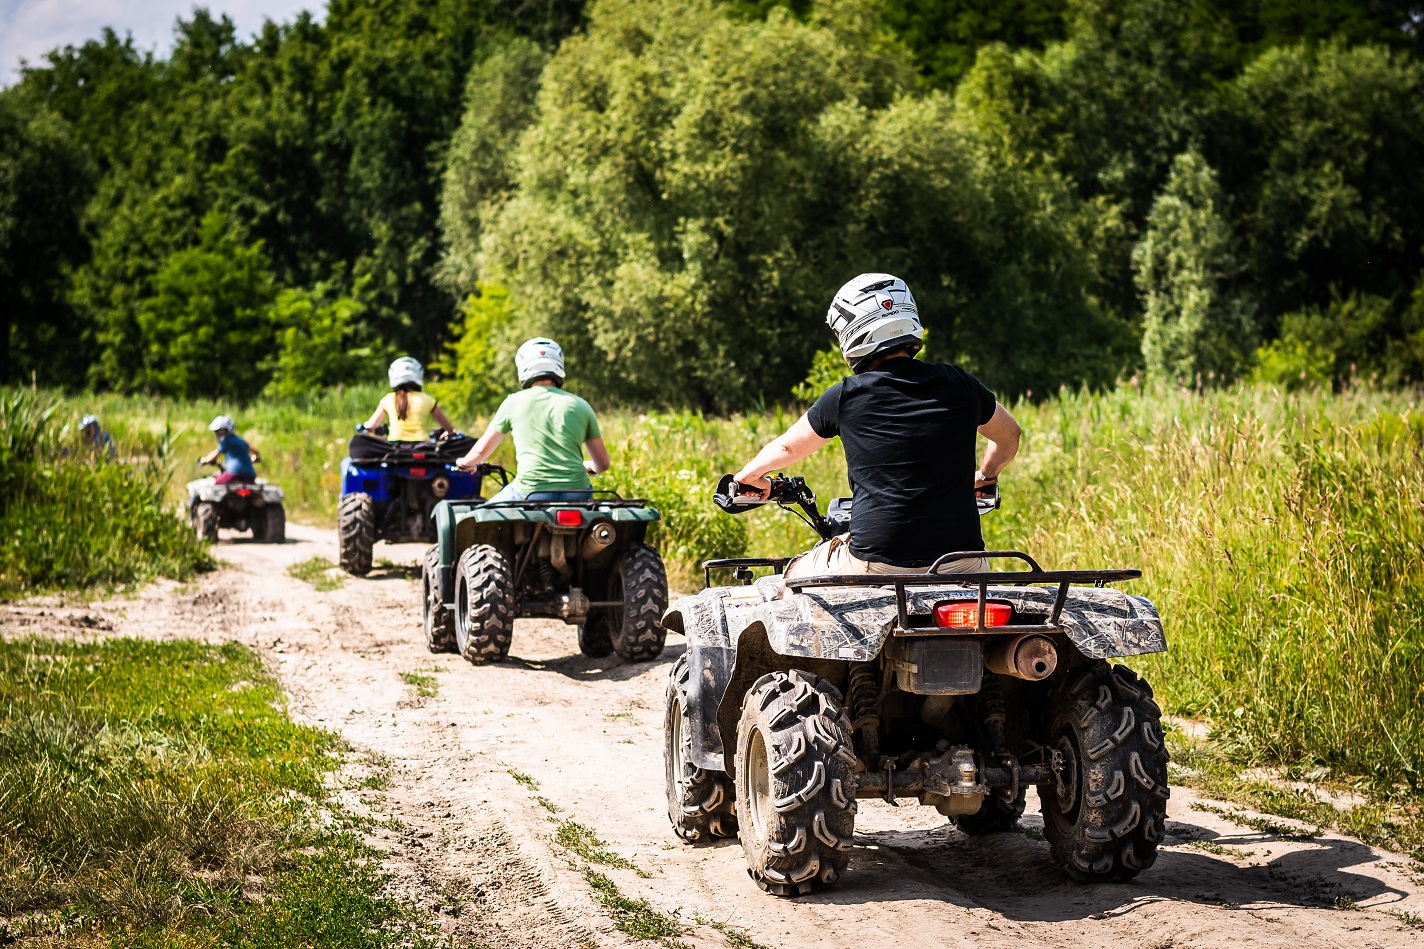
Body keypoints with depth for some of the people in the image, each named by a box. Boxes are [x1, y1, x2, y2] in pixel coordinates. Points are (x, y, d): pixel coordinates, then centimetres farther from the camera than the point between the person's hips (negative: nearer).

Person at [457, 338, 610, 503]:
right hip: (576, 493, 2)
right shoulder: (580, 405, 10)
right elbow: (602, 464, 15)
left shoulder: (514, 402, 7)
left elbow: (483, 449, 19)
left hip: (530, 491, -1)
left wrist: (465, 462, 42)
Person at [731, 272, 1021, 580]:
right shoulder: (958, 384, 4)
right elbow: (1008, 435, 25)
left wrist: (749, 475, 39)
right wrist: (984, 475, 45)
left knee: (795, 573, 25)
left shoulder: (845, 396, -1)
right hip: (961, 569, 3)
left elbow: (788, 447, 18)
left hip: (874, 568, -2)